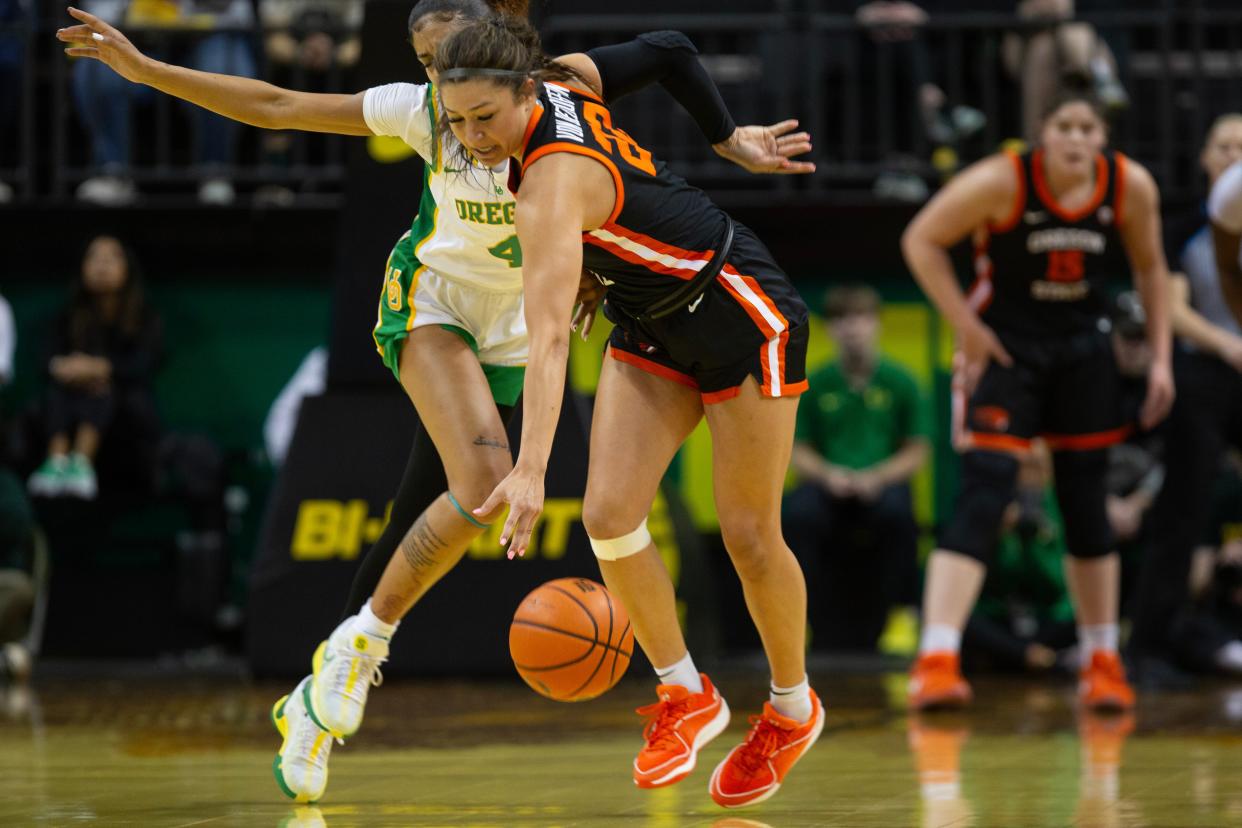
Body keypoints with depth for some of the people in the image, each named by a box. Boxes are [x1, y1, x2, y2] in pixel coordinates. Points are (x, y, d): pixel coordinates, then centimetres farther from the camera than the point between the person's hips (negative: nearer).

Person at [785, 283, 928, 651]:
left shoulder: (899, 382, 4)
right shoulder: (817, 384, 6)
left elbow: (916, 453, 4)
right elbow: (799, 452, 8)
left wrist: (877, 478, -13)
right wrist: (827, 475, -13)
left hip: (881, 484, -1)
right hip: (828, 486, 1)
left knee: (896, 511, -37)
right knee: (800, 511, -33)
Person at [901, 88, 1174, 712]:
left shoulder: (1131, 188, -10)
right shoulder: (1001, 182, -21)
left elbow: (1150, 267, 7)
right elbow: (921, 240, -11)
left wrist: (1160, 357, 4)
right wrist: (967, 327, -13)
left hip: (1082, 351, 4)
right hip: (1004, 350, -4)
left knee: (1086, 506, 8)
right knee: (982, 498, -16)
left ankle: (1102, 661, 22)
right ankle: (935, 662, -22)